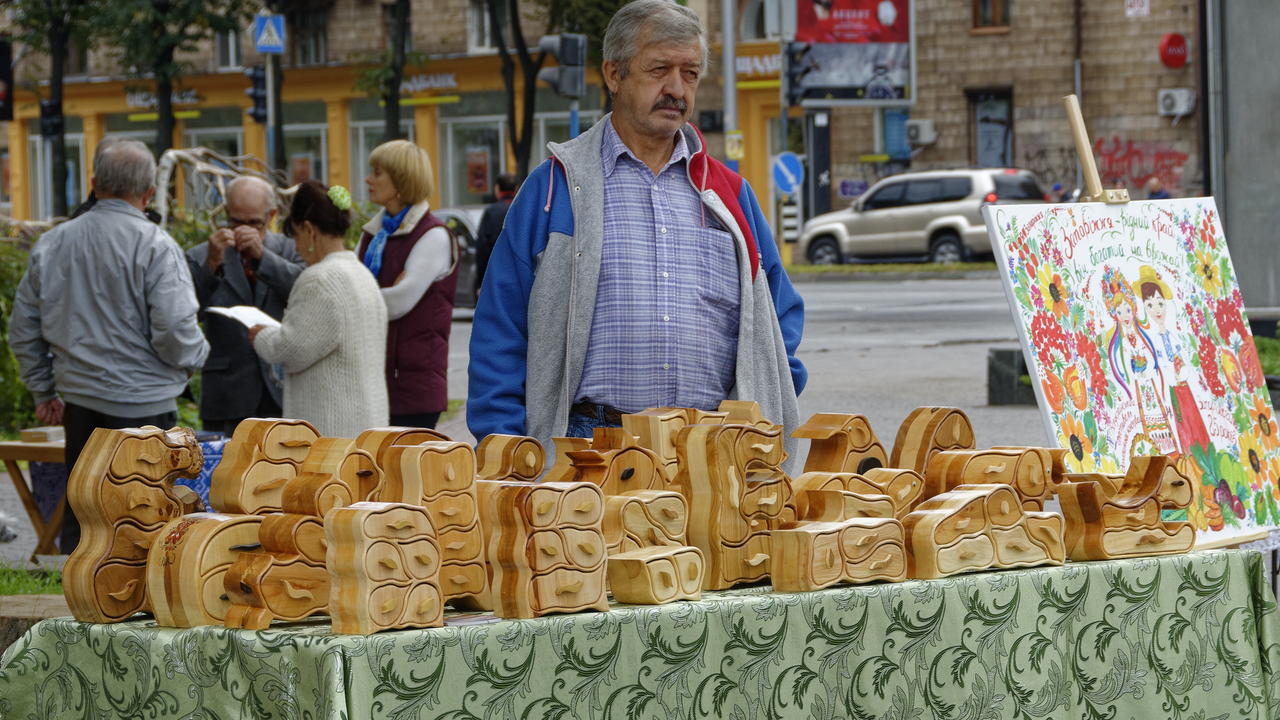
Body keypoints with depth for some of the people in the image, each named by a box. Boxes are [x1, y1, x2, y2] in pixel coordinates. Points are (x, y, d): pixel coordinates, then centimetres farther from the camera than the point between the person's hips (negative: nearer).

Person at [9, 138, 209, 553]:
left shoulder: (52, 244, 6)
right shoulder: (155, 247, -11)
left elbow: (23, 329, 12)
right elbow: (175, 331, -17)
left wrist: (43, 392, 22)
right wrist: (196, 357, 6)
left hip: (79, 402, 5)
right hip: (144, 404, -5)